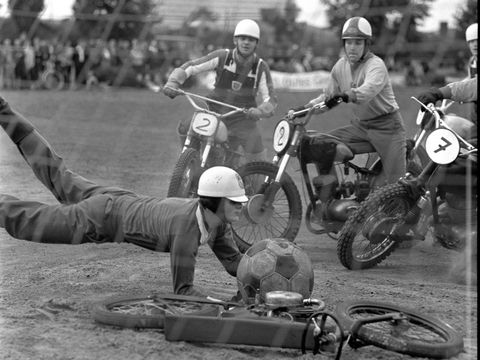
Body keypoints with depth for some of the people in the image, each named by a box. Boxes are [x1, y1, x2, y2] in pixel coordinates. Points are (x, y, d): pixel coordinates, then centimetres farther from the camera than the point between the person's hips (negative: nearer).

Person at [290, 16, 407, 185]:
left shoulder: (376, 65, -18)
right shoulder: (341, 65, 2)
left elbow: (368, 90, -39)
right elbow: (328, 96, 12)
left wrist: (346, 95, -57)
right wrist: (305, 108, -3)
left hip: (386, 126, -6)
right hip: (360, 125, 6)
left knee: (395, 183, -13)